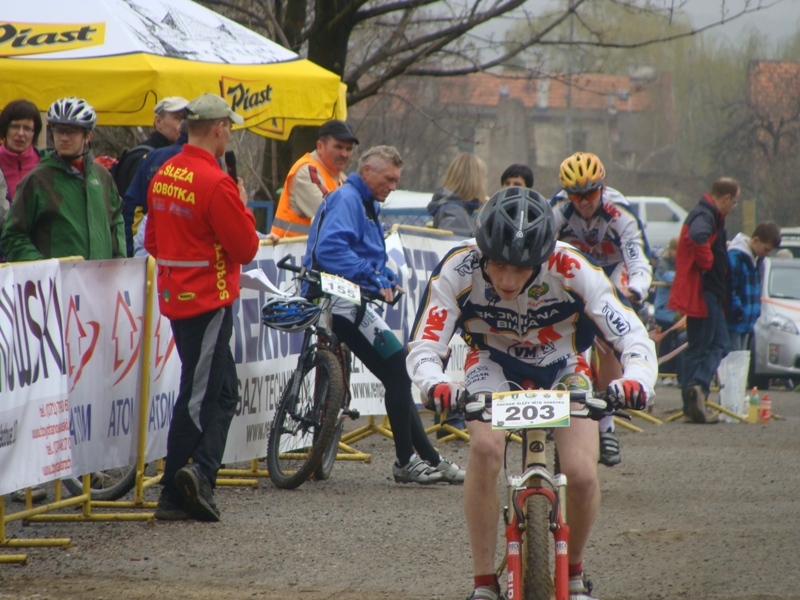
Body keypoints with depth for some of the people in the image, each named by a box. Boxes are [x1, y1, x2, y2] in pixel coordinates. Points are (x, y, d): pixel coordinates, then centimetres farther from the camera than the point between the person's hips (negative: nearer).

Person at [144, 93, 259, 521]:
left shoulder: (163, 175, 7)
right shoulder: (215, 183, -19)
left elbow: (153, 241, 16)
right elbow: (245, 248, -15)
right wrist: (243, 207, -1)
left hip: (175, 295, 8)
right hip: (208, 300, -8)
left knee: (222, 390, 13)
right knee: (199, 397, -3)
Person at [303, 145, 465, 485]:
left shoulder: (369, 205, 21)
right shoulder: (345, 199, -12)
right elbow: (330, 250, -27)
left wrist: (388, 279, 8)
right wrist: (373, 281, -24)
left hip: (352, 303, 11)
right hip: (341, 300, -11)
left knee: (397, 376, 10)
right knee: (397, 370, -13)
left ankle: (430, 460, 13)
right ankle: (406, 461, -6)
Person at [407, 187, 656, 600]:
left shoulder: (571, 271, -33)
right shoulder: (459, 269, -31)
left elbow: (634, 338, -31)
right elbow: (422, 346, -30)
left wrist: (635, 379, -53)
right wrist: (435, 384, -53)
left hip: (562, 366, 0)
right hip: (494, 362, 0)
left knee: (581, 473, -19)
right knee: (485, 447, -29)